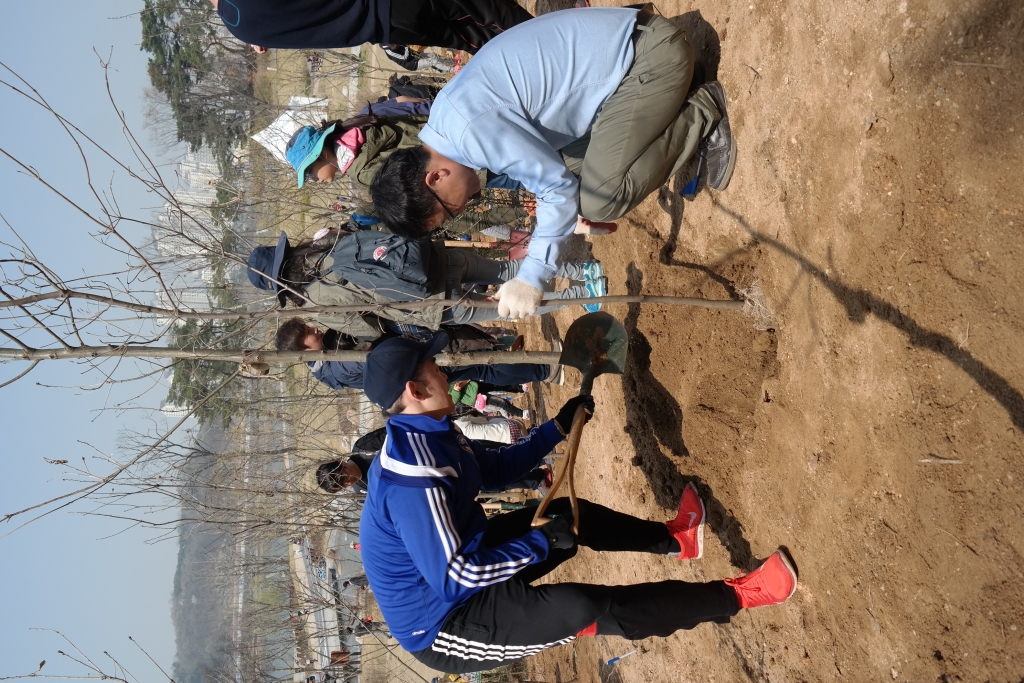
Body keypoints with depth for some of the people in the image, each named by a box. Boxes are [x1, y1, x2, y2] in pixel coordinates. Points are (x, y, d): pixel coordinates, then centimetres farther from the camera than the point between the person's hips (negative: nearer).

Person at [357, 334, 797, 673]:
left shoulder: (425, 436, -2)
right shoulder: (414, 477, -34)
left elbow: (495, 468, 12)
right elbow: (454, 580, -33)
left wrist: (559, 427, 7)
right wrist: (544, 542, -28)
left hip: (461, 560, 10)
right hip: (442, 626, -10)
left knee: (570, 514, 12)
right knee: (583, 609, -22)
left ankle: (674, 539, 31)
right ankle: (734, 597, -11)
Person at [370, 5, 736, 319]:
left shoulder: (470, 129, -25)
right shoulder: (447, 118, 5)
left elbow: (558, 184, -21)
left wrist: (532, 278, -17)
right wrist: (567, 206, 0)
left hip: (651, 53, -9)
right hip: (618, 44, 9)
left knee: (599, 200, -16)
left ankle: (700, 118, 1)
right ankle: (675, 109, 16)